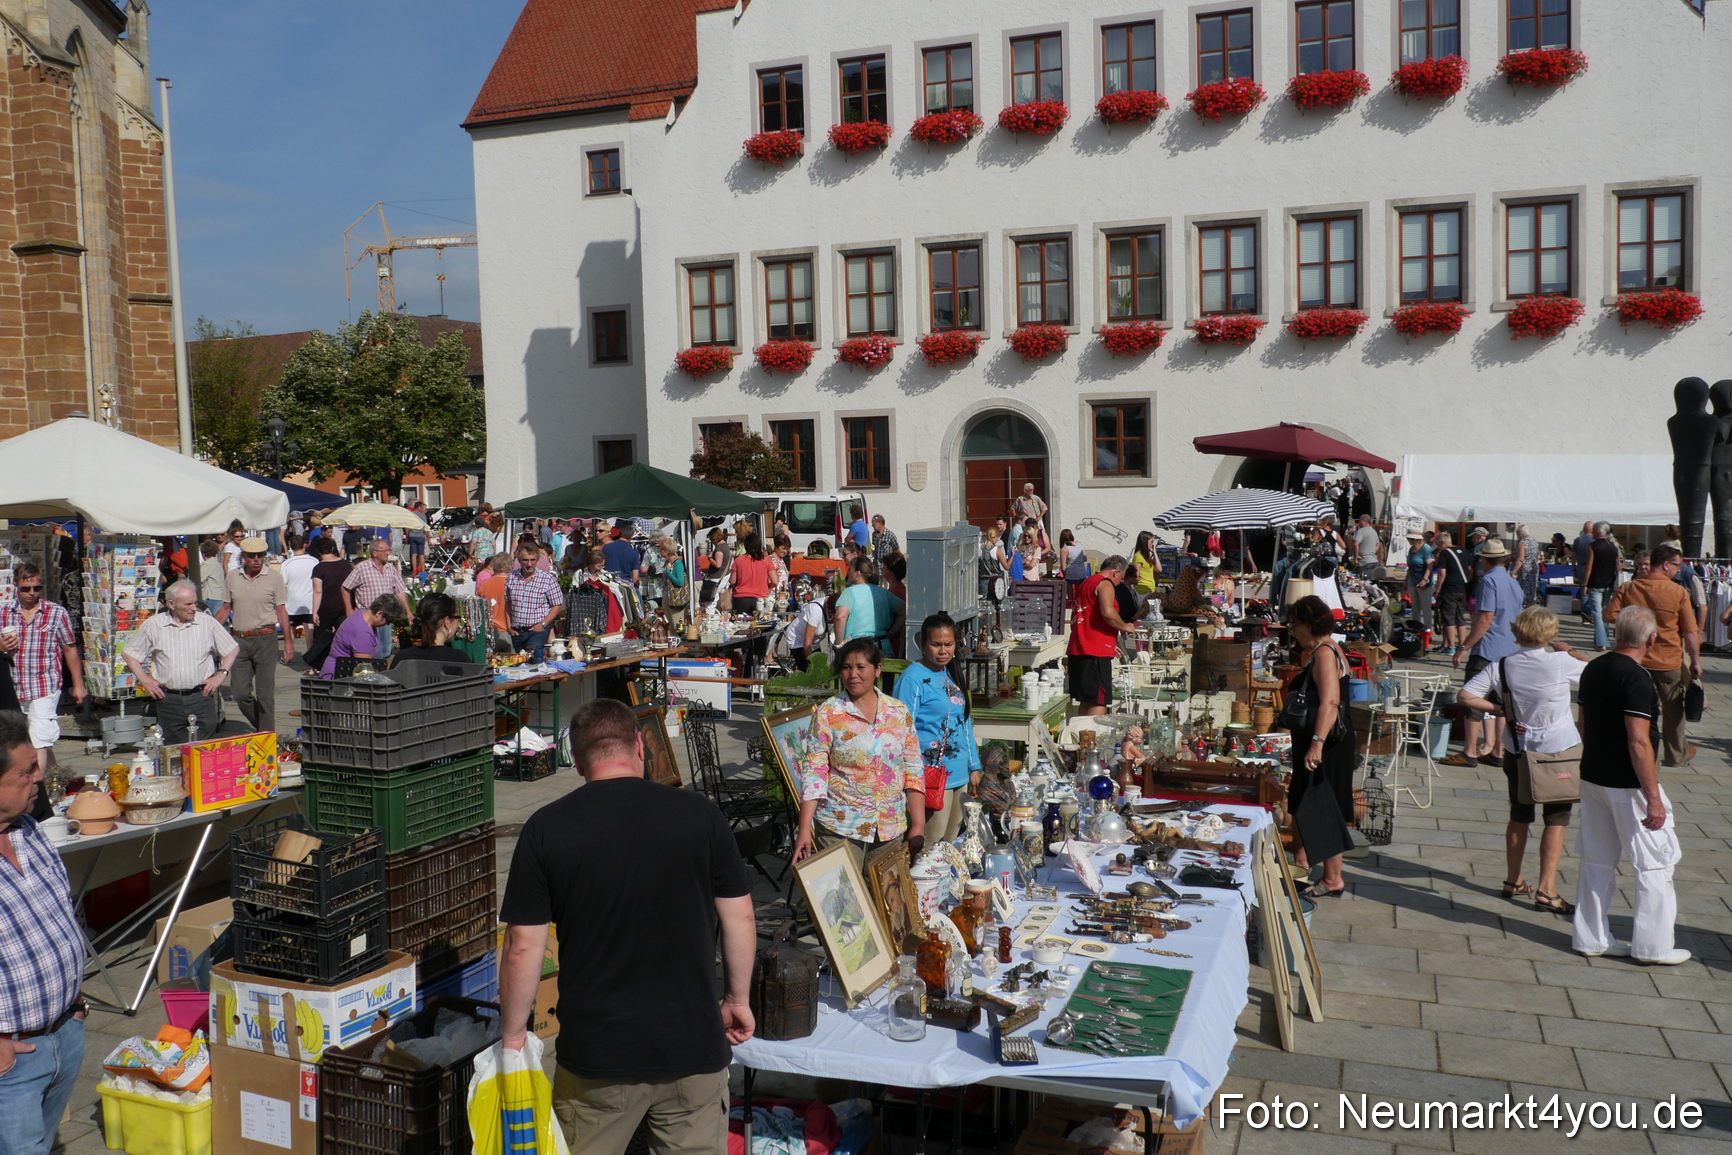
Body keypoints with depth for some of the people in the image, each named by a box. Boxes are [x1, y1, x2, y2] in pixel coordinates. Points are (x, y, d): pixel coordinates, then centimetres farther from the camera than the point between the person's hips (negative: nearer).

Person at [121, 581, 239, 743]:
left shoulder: (207, 622, 2)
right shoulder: (153, 625, 3)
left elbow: (232, 649, 11)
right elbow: (128, 654, 13)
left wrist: (221, 675, 1)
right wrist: (144, 679, 3)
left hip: (201, 696, -1)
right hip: (168, 700, 1)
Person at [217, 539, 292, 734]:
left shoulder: (274, 578, 0)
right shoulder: (232, 578, 8)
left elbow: (281, 611, 1)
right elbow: (226, 609, 15)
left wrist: (288, 641, -4)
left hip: (265, 638, -3)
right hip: (239, 640, 3)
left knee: (265, 692, -1)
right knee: (240, 692, 2)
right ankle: (260, 726, 24)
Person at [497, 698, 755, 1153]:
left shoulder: (544, 829, -7)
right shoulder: (699, 812, -6)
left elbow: (523, 946, -5)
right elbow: (740, 918, 0)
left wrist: (513, 1035, 8)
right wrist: (738, 1000, 14)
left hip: (594, 1053, 0)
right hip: (694, 1047, 0)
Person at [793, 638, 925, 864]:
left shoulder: (899, 713, 6)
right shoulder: (827, 714, -2)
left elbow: (913, 771, 7)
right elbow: (813, 773, -5)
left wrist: (918, 827, 2)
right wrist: (804, 830, -11)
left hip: (892, 830, 3)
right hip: (839, 830, -3)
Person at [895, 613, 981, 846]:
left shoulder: (951, 675, 12)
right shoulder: (913, 678, -12)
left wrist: (974, 767, 18)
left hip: (959, 775, 8)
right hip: (933, 777, -8)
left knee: (952, 843, 13)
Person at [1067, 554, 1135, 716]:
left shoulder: (1086, 584, 23)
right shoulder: (1105, 584, -6)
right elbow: (1107, 613, -24)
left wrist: (1110, 644, 35)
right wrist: (1125, 627, -6)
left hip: (1077, 651, 9)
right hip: (1095, 654, -9)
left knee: (1086, 701, 13)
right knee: (1099, 702, -9)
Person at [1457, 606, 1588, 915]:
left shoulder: (1502, 666, -8)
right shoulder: (1561, 663, -15)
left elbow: (1465, 696, -11)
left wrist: (1499, 710, -4)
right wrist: (1566, 648, 15)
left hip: (1517, 751, 3)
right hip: (1558, 750, -3)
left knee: (1519, 816, 17)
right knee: (1556, 819, 5)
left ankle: (1513, 881, 28)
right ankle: (1546, 889, 2)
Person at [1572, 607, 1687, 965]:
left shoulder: (1592, 669, 6)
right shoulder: (1637, 679, -19)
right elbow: (1639, 742, -23)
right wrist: (1654, 798, -20)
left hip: (1592, 777, 8)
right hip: (1628, 785, -8)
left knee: (1596, 861, 13)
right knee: (1655, 863, 5)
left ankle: (1591, 938, 20)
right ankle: (1653, 946, 11)